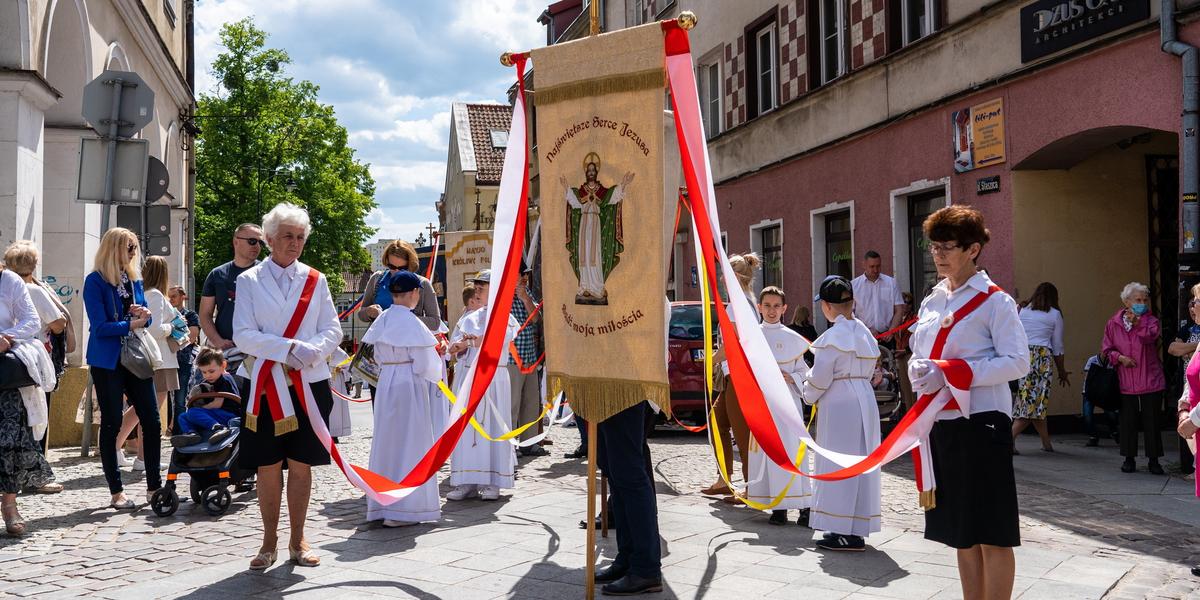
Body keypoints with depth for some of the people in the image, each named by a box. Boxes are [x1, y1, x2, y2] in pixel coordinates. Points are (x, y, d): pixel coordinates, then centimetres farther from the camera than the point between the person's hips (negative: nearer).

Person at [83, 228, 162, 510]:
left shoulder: (135, 279, 11)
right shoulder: (95, 281, -8)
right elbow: (100, 326, -15)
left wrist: (144, 314, -7)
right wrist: (131, 323, -15)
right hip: (108, 362, -6)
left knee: (151, 420, 3)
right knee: (111, 423, 2)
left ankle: (154, 486, 11)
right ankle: (116, 492, 10)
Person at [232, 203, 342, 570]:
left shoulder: (315, 280, 9)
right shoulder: (250, 280, 3)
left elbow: (333, 330, 6)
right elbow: (243, 335, -6)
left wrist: (312, 351, -14)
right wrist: (289, 348, -17)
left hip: (309, 382, 2)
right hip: (265, 384, -1)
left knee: (301, 463, 5)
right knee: (268, 465, 3)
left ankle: (298, 540, 16)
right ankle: (269, 542, 15)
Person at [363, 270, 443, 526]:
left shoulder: (382, 320, 6)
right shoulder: (411, 323, -15)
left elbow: (379, 355, 14)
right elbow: (424, 364, -13)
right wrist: (437, 370, 6)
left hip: (385, 382, 7)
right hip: (409, 384, -7)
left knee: (386, 441, 14)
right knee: (409, 442, 0)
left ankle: (381, 504, 21)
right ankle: (402, 510, 2)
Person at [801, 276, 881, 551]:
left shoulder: (832, 337, -15)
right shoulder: (865, 332, 9)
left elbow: (819, 378, -14)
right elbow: (867, 371, 14)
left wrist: (808, 394, 8)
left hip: (839, 404, -8)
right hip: (864, 400, 8)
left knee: (840, 464, -2)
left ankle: (848, 533, 0)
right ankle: (856, 528, 21)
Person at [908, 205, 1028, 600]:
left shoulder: (994, 301, -6)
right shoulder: (931, 303, 14)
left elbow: (1018, 362, -14)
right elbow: (919, 357, 19)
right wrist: (919, 372, -5)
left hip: (981, 423, -7)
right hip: (940, 423, 7)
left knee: (992, 535, -1)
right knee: (961, 533, 13)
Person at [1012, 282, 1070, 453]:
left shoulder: (1022, 310, 13)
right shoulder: (1055, 314, 7)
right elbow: (1057, 347, 9)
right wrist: (1062, 372, 18)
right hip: (1043, 357, -3)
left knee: (1035, 401, 11)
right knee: (1034, 401, -1)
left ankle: (1046, 442, 17)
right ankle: (1010, 437, -17)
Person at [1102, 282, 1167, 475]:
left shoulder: (1151, 321, 3)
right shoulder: (1113, 323, 4)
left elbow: (1150, 336, -19)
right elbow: (1107, 348, 6)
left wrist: (1136, 323, -26)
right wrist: (1120, 357, -9)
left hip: (1151, 380, -1)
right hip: (1126, 381, 1)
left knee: (1152, 421, 3)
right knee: (1128, 421, 6)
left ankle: (1153, 460, 14)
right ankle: (1129, 459, 18)